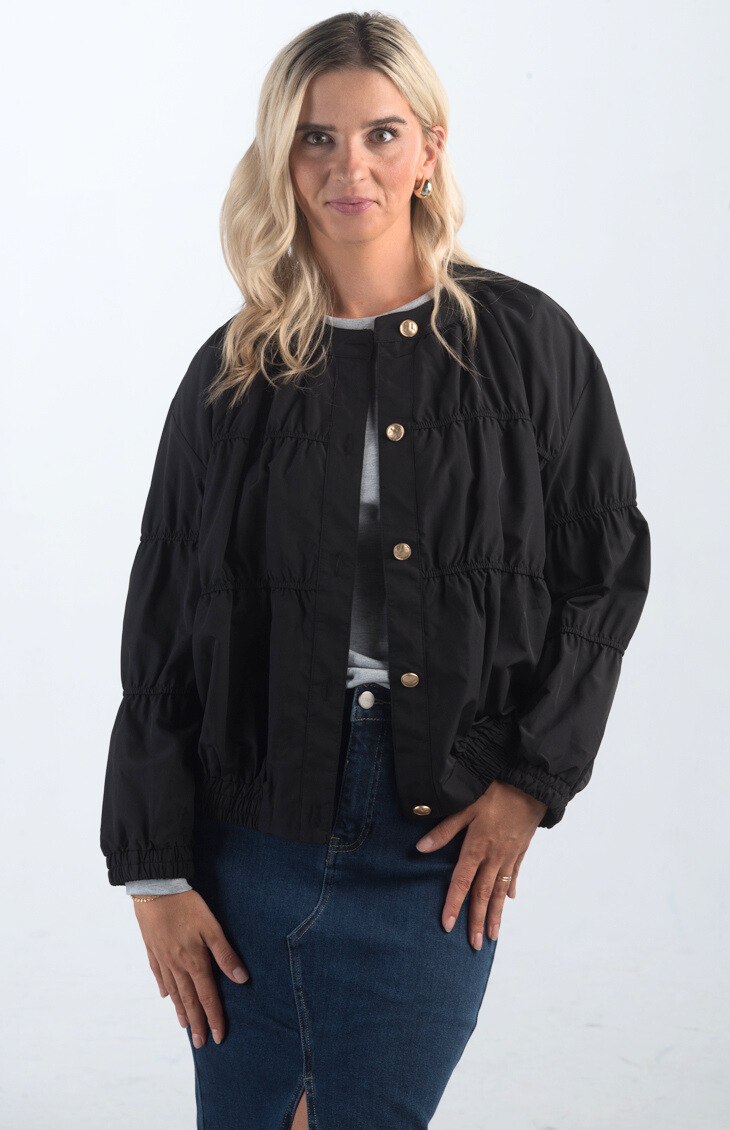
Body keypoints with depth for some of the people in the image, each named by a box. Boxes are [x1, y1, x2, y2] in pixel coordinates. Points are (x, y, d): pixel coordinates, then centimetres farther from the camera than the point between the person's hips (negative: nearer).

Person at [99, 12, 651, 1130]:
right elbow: (161, 629, 3)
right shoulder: (236, 371, 3)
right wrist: (156, 872, 0)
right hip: (250, 829, 2)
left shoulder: (526, 345, -1)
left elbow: (608, 572, 4)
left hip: (439, 847, -2)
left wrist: (529, 782, -4)